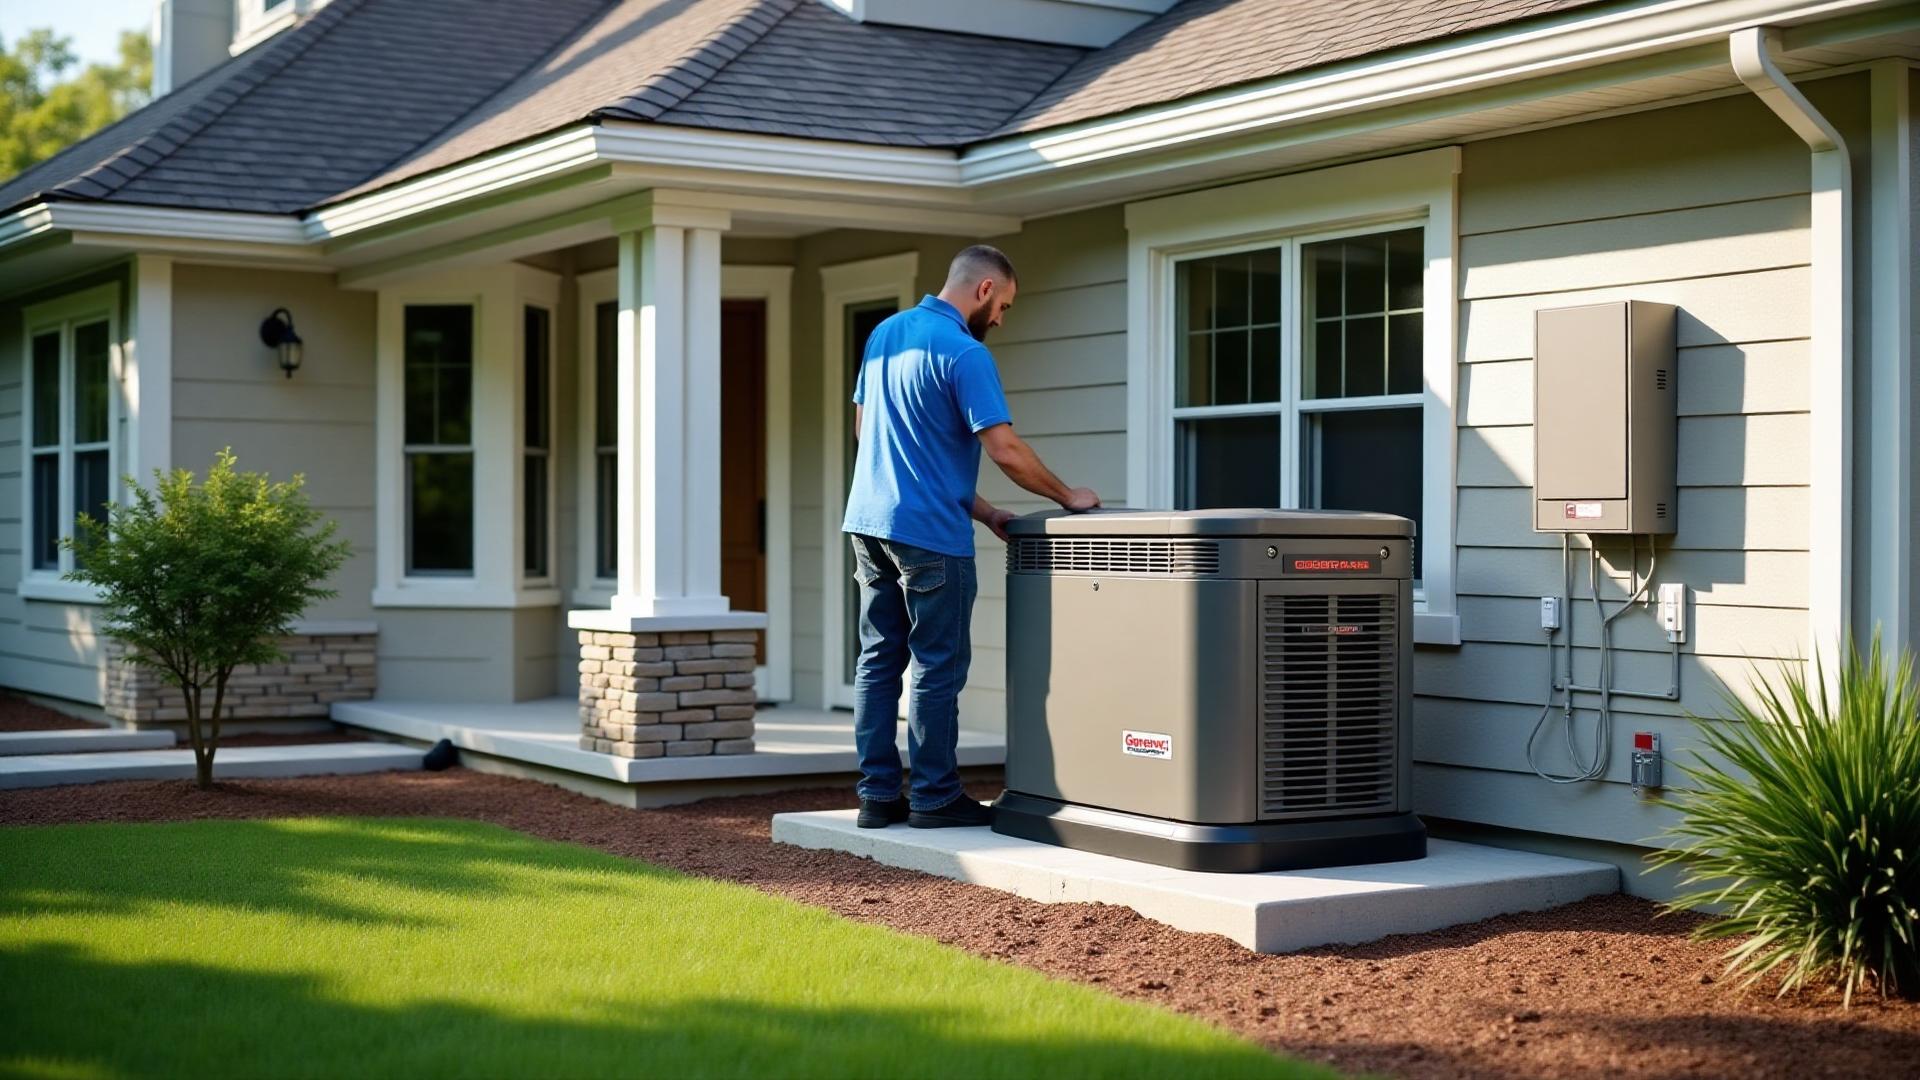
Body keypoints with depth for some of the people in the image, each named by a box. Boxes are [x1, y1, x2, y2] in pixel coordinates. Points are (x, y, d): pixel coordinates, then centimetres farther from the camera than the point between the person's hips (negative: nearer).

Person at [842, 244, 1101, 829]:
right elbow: (1005, 451, -19)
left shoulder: (884, 333, 12)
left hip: (869, 522, 8)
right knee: (939, 667, 0)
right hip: (929, 533, -8)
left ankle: (878, 793, 11)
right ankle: (934, 797, 5)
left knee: (879, 661, 9)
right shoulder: (964, 353, -13)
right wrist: (1068, 496, -1)